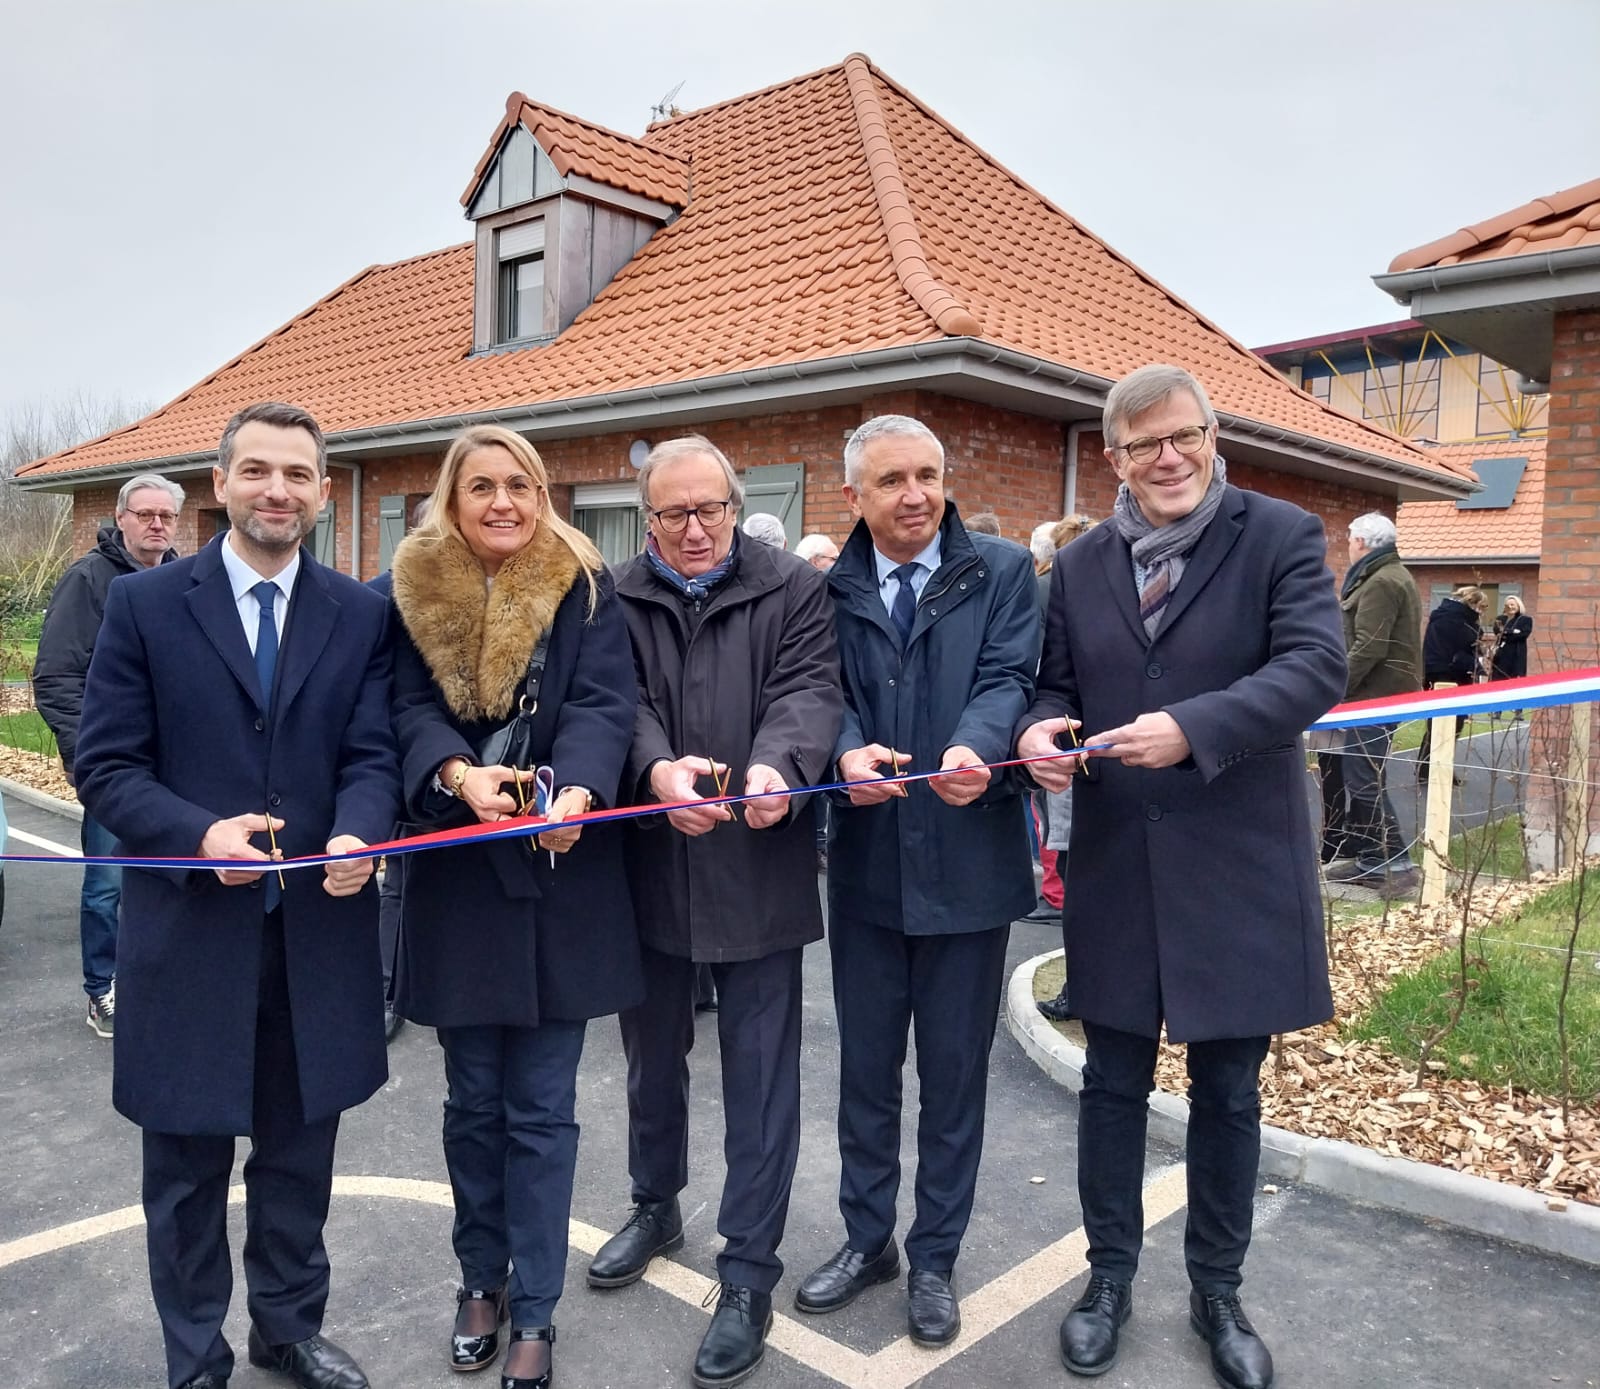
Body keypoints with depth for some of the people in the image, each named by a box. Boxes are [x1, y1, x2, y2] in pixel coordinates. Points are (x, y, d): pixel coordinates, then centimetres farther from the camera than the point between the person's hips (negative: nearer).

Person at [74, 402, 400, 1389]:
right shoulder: (146, 604, -2)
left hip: (319, 928, 2)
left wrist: (358, 835, -22)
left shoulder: (363, 614, 3)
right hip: (189, 927, -1)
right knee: (189, 1166, 14)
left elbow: (373, 755, -1)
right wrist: (201, 832, -21)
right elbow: (106, 765, -4)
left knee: (299, 1155, 18)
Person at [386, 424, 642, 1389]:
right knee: (473, 1102, 15)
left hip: (560, 880, -2)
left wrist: (576, 791, -32)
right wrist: (457, 773, -26)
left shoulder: (586, 588, -2)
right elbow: (412, 710, -4)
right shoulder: (417, 592, 4)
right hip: (458, 877, 2)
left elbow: (604, 704, -12)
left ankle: (534, 1310, 22)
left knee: (541, 1109, 6)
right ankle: (482, 1277, 35)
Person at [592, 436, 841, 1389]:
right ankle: (656, 1206, 44)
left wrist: (776, 767, -35)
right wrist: (658, 768, -31)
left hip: (758, 869, -2)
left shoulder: (796, 591, -1)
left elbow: (808, 692, -13)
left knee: (760, 1079, 5)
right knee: (653, 1056, 21)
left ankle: (749, 1275, 20)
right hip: (649, 868, 3)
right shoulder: (617, 602, 4)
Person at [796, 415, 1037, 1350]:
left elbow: (1008, 679, -12)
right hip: (866, 862, 2)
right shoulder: (829, 588, 4)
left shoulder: (1003, 571, 0)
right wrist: (846, 752, -27)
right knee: (865, 1068, 16)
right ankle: (868, 1240, 37)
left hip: (969, 861, -2)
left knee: (954, 1074, 11)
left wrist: (975, 750, -33)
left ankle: (935, 1259, 31)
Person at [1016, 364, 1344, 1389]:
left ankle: (1218, 1292, 33)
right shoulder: (1081, 564, 8)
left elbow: (1316, 667, -15)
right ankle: (1111, 1276, 33)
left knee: (1227, 1092, 13)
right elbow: (1056, 684, 11)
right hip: (1115, 865, 3)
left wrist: (1192, 729, -28)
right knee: (1114, 1085, 14)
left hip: (1237, 865, -2)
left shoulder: (1283, 537, -4)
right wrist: (1043, 728, -13)